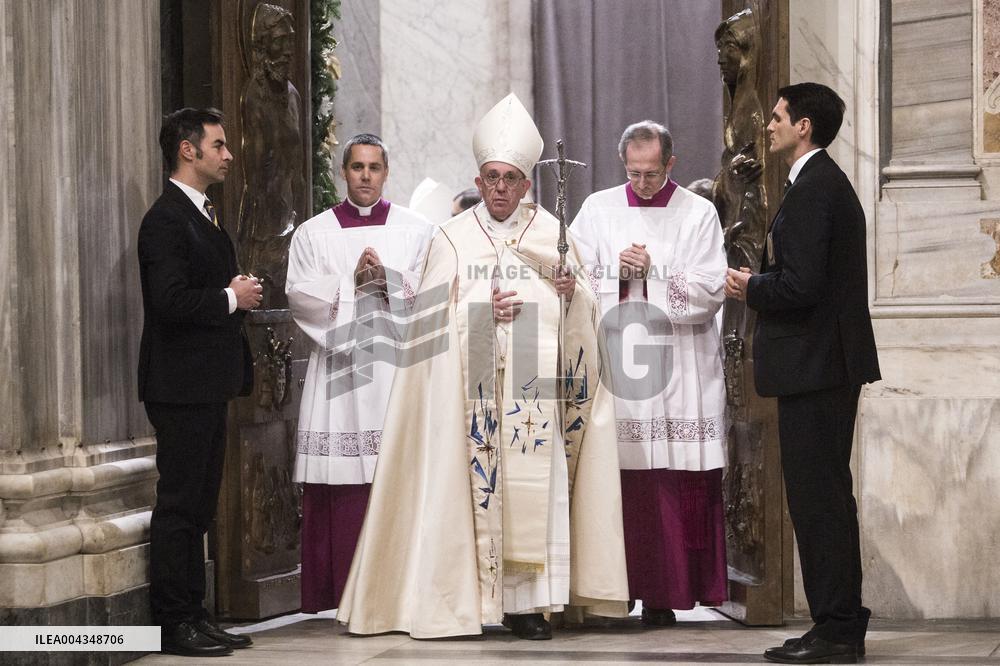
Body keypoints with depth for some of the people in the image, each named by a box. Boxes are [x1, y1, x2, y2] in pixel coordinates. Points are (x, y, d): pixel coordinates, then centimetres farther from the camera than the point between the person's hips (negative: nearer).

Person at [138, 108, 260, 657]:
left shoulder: (203, 216, 17)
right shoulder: (166, 220, -15)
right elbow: (171, 301, -25)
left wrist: (239, 292, 6)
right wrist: (231, 298, -14)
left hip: (208, 384, 10)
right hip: (181, 383, -10)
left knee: (198, 504, 13)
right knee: (178, 503, -6)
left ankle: (193, 616, 18)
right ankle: (174, 623, -2)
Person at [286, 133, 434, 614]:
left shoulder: (415, 230, 12)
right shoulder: (314, 233, 11)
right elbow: (299, 295, 0)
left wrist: (387, 278, -11)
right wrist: (351, 283, -8)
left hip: (398, 367, 0)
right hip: (339, 368, 0)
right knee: (342, 480, -6)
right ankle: (342, 589, -4)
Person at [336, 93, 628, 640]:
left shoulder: (550, 235, 10)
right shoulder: (453, 238, 7)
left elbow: (583, 318, 9)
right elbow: (433, 315, 2)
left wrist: (572, 294, -12)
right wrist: (480, 312, -13)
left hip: (532, 388, 1)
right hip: (471, 389, -1)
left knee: (531, 484, -5)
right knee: (475, 485, -6)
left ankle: (525, 599, -3)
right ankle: (467, 595, -2)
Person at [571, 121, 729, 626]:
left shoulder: (698, 214, 6)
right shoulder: (598, 210, 11)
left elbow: (709, 292, -3)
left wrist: (649, 275, -9)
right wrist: (618, 271, -11)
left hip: (680, 372, -1)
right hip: (615, 365, 1)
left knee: (677, 485, -5)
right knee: (619, 481, -5)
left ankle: (664, 593, -1)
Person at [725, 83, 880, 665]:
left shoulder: (814, 190, -17)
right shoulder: (828, 183, 17)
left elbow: (801, 285, -23)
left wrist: (751, 287, -6)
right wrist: (760, 281, 8)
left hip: (814, 368, -11)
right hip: (829, 363, 11)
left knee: (818, 498, -7)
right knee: (826, 496, 14)